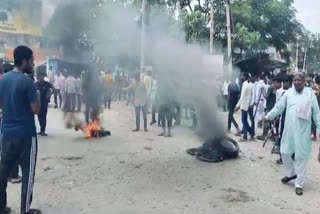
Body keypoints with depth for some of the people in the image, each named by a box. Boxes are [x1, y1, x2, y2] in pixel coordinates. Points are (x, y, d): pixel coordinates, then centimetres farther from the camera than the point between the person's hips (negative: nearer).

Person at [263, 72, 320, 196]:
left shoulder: (310, 94, -2)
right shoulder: (288, 93, 2)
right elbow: (278, 107, 6)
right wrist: (267, 117, 2)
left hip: (303, 131, -3)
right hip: (289, 130, 3)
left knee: (301, 157, 3)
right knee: (285, 152, 11)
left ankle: (299, 184, 16)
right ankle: (291, 173, 38)